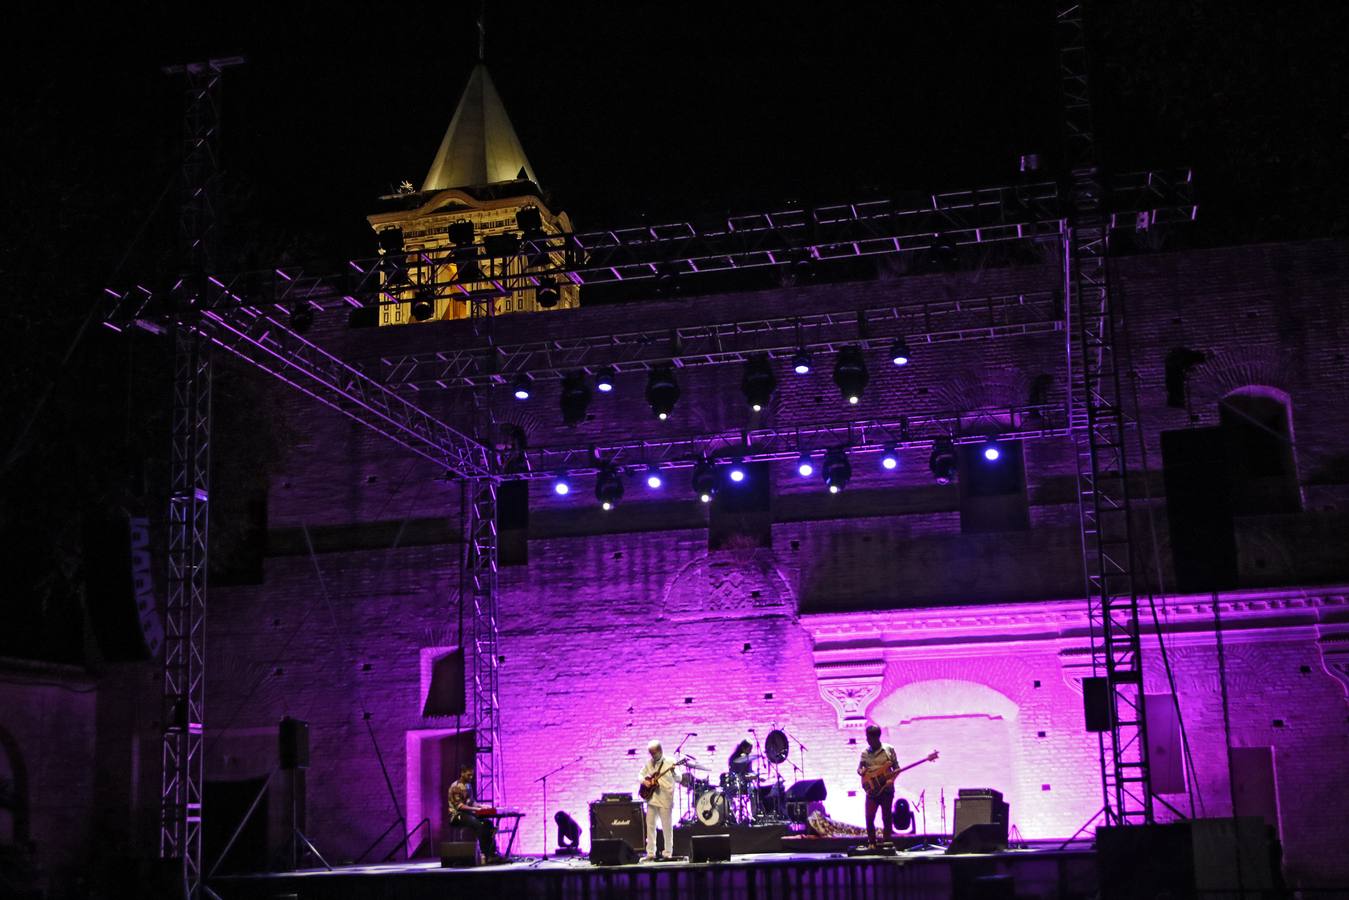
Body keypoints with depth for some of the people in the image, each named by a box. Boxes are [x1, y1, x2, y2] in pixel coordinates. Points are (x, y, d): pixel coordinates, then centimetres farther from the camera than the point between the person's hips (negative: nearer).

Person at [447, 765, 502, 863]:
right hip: (457, 815, -8)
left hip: (467, 813, 8)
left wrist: (480, 806, 0)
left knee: (488, 823, -12)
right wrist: (475, 809, -26)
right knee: (479, 825, -29)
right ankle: (485, 855, -26)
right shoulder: (456, 787, -13)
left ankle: (492, 853, -14)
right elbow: (459, 805, -21)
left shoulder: (468, 786, 14)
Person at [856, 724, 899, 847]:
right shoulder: (865, 752, 7)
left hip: (887, 789, -2)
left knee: (886, 818, 2)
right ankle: (872, 843, 5)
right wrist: (861, 771, -13)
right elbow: (859, 768, 12)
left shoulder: (889, 749, 0)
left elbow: (896, 767, 4)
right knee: (869, 818, -7)